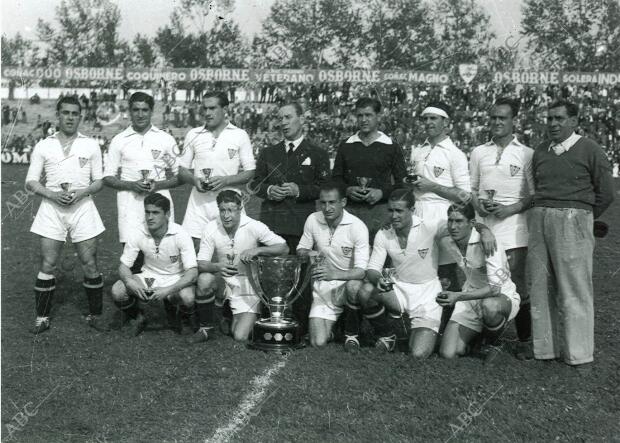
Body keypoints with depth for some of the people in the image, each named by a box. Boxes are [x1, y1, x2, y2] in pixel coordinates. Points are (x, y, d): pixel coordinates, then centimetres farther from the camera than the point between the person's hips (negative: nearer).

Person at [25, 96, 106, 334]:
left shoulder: (91, 145, 7)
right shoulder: (43, 146, 6)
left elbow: (99, 181, 7)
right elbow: (31, 182, 5)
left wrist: (80, 193, -12)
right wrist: (53, 194, -12)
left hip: (82, 207, 0)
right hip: (51, 208, 0)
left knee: (90, 264, -1)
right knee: (47, 265, -1)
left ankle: (95, 315, 11)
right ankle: (42, 317, 8)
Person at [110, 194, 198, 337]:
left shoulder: (180, 235, -22)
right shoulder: (138, 234, -13)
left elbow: (192, 273, -25)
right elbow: (123, 266, -7)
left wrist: (168, 290, -39)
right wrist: (129, 281, -32)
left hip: (176, 279, -2)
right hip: (149, 277, 2)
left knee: (188, 297, -36)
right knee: (117, 291, -24)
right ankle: (137, 317, 9)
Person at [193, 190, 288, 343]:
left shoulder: (254, 227, -16)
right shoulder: (211, 228, -11)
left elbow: (284, 248, -16)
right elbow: (201, 263, -13)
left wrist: (257, 250, -31)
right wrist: (217, 266, -36)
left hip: (247, 283, -1)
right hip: (222, 279, 2)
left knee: (240, 337, -13)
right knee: (204, 279, -34)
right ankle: (205, 327, -8)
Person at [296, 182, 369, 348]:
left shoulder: (357, 227, -18)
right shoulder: (313, 220, -6)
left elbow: (361, 271, -24)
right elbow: (301, 249, 10)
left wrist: (333, 274, -41)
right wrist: (309, 255, -15)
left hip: (347, 281, -2)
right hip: (323, 288, 2)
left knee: (354, 286, -39)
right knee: (318, 343, -12)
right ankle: (333, 324, 25)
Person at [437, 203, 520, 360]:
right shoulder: (446, 242, -5)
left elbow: (495, 288, -31)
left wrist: (458, 296, -40)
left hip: (502, 297, -4)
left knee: (489, 306, -43)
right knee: (447, 354, -12)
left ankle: (493, 344, -9)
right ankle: (477, 335, 22)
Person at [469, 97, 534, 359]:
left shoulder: (527, 154, 4)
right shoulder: (478, 153, 15)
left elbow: (535, 195, 3)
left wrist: (512, 209, -11)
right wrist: (478, 205, -1)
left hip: (513, 228, -3)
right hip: (482, 226, 3)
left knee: (517, 287, -4)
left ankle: (525, 341, 6)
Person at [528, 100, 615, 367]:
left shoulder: (590, 150, -1)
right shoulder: (540, 152, 13)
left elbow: (605, 193, 2)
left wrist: (581, 219, 8)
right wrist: (541, 215, 10)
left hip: (572, 221, -5)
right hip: (539, 221, 5)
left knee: (574, 290, -3)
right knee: (540, 287, 6)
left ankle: (578, 353, 4)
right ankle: (546, 347, 14)